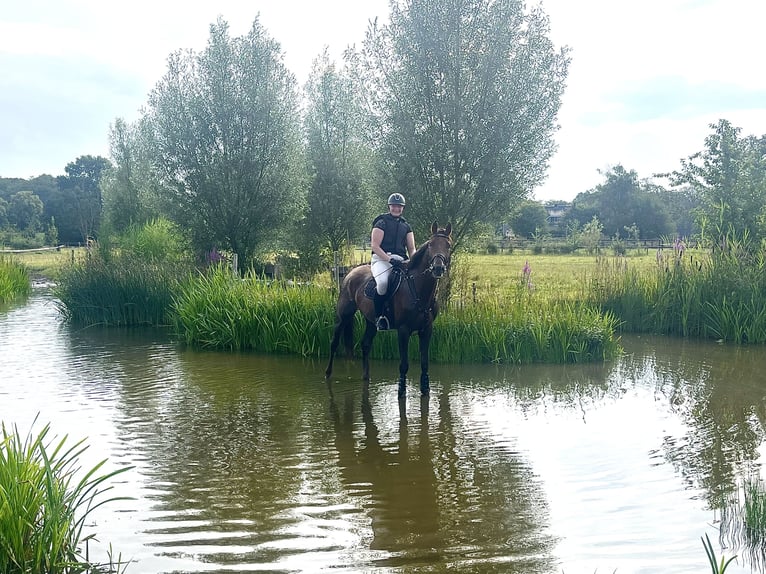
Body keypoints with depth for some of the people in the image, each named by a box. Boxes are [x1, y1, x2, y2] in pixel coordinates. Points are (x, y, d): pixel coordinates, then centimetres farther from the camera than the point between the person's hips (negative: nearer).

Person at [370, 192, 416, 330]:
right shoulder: (382, 223, 3)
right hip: (381, 258, -6)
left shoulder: (406, 226, 20)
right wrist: (389, 259, -19)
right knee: (383, 282, -35)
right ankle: (380, 316, -20)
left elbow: (411, 249, 18)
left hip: (401, 260, 6)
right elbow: (375, 246, -6)